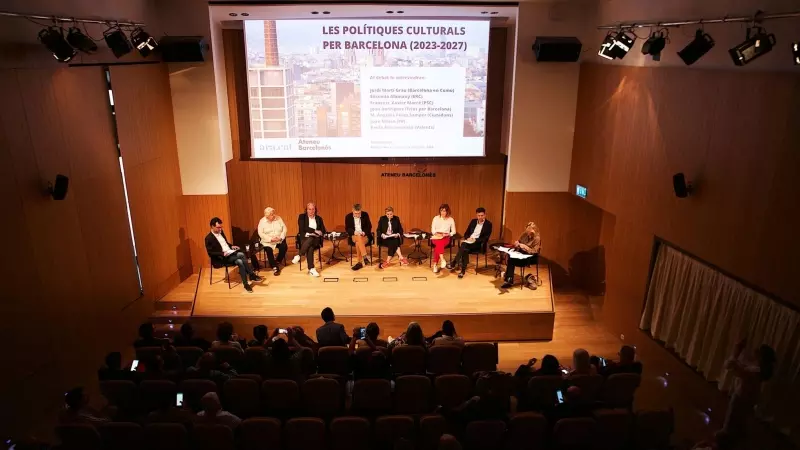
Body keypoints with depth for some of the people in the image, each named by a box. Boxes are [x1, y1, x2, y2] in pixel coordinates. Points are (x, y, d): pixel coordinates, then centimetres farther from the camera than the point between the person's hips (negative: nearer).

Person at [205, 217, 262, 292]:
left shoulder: (221, 232, 13)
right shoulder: (209, 238, -10)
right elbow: (210, 253, -13)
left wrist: (232, 246, 6)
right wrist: (223, 254, -23)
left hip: (230, 253, 7)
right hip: (221, 257, -6)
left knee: (240, 262, -25)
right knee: (241, 255, -27)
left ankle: (245, 284, -21)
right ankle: (252, 275, -19)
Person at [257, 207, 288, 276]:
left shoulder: (278, 218, 2)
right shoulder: (262, 221, -3)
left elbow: (284, 229, 2)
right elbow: (261, 233, -9)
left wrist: (281, 237, -15)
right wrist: (270, 239, -20)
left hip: (279, 240, 2)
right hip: (268, 241, -2)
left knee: (284, 247, -26)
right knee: (269, 250, -30)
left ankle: (277, 262, -3)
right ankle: (274, 267, -19)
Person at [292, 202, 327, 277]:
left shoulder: (319, 218, 17)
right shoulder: (302, 217, 9)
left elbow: (323, 231, 10)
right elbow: (302, 229, -6)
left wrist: (310, 232, -8)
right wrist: (315, 231, -11)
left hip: (315, 239, 1)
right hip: (305, 238, -1)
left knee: (310, 240, -39)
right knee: (310, 248, -38)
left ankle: (298, 256, -37)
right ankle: (311, 269, -39)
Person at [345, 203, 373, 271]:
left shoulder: (365, 215, 1)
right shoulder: (348, 217, 0)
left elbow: (369, 226, 3)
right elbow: (347, 228, 0)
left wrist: (364, 232, -16)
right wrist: (354, 232, -20)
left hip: (365, 236, 0)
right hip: (354, 236, 0)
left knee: (358, 243, -34)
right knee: (359, 238, -37)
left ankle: (359, 262, -30)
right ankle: (365, 257, -40)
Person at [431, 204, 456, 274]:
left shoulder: (451, 220, 9)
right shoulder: (436, 218, 10)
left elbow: (453, 231, 8)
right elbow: (433, 230, 6)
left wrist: (447, 234, -11)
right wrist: (437, 233, -14)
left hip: (446, 238, -1)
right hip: (436, 237, 1)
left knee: (438, 245, -35)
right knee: (439, 243, -38)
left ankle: (435, 264, -38)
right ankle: (442, 260, -51)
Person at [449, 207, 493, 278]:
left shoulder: (488, 224, -1)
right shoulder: (473, 221, 15)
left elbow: (486, 238, -8)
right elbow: (466, 233, 17)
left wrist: (475, 240, -18)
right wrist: (468, 238, -6)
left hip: (478, 243, -4)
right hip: (469, 241, 4)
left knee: (463, 247, -32)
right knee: (464, 249, -33)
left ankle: (454, 263, -24)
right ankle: (463, 270, -30)